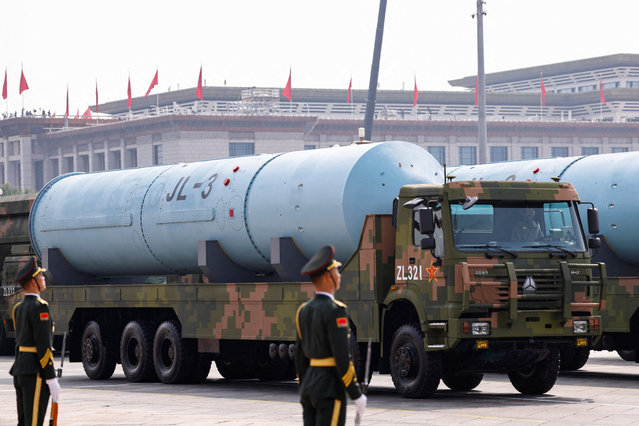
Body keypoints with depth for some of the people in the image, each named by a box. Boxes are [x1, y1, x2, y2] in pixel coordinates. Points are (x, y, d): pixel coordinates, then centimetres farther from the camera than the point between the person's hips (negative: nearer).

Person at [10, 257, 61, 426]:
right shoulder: (39, 307, -14)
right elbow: (43, 346, -19)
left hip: (20, 370, 9)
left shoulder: (19, 308, 15)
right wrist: (52, 379, -17)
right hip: (36, 373, -9)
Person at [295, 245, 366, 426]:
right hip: (330, 390, -8)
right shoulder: (334, 311, -15)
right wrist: (357, 395, -12)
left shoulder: (304, 310, 10)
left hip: (309, 385, 8)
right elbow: (342, 358, -19)